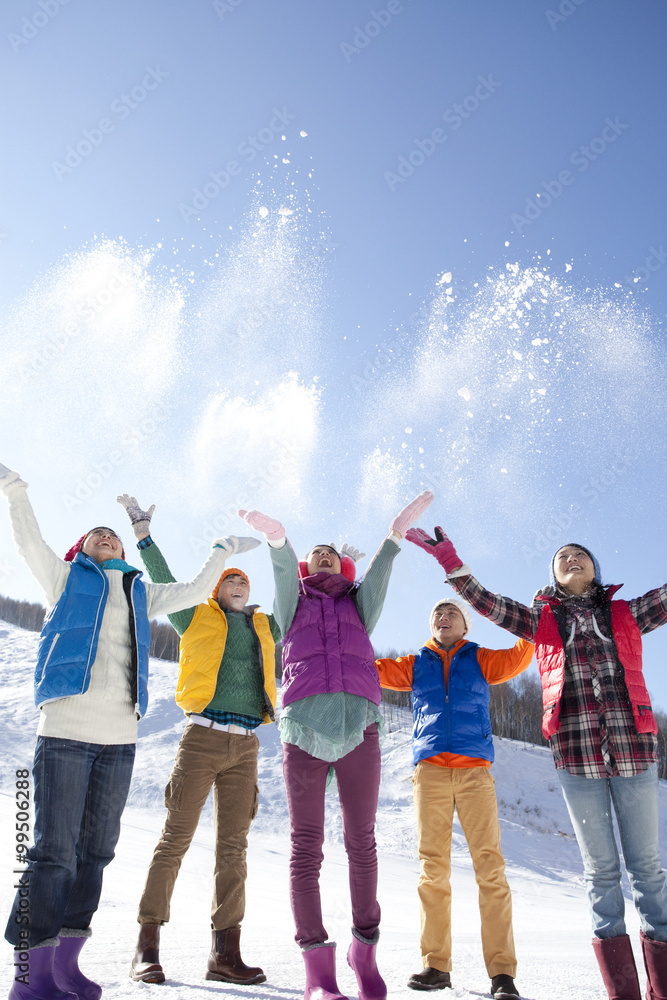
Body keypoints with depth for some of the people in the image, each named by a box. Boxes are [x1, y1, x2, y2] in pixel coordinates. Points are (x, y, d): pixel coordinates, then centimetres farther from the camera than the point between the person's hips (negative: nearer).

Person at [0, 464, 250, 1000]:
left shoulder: (141, 593, 22)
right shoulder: (67, 578, 14)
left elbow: (193, 591, 25)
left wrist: (222, 552, 24)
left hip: (120, 737, 4)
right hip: (65, 729, -4)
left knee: (96, 850, 8)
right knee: (55, 851, -7)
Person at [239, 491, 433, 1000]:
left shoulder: (359, 605, 25)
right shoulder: (294, 604, 21)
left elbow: (378, 573, 6)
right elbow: (283, 569, 0)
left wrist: (397, 533, -13)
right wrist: (276, 537, -22)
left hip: (358, 723, 1)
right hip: (303, 725, -1)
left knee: (361, 841, 1)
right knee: (306, 844, -3)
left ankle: (365, 947, 13)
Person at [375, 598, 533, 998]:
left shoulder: (481, 660, 13)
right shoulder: (415, 665, 17)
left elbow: (517, 658, -2)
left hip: (475, 769, -1)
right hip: (430, 769, 1)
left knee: (490, 864, -7)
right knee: (433, 867, 1)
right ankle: (436, 965, 12)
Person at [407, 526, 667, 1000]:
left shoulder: (627, 614, 12)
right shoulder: (541, 620, 11)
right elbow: (485, 601, 6)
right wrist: (448, 558, -1)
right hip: (576, 751, 0)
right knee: (600, 865, 6)